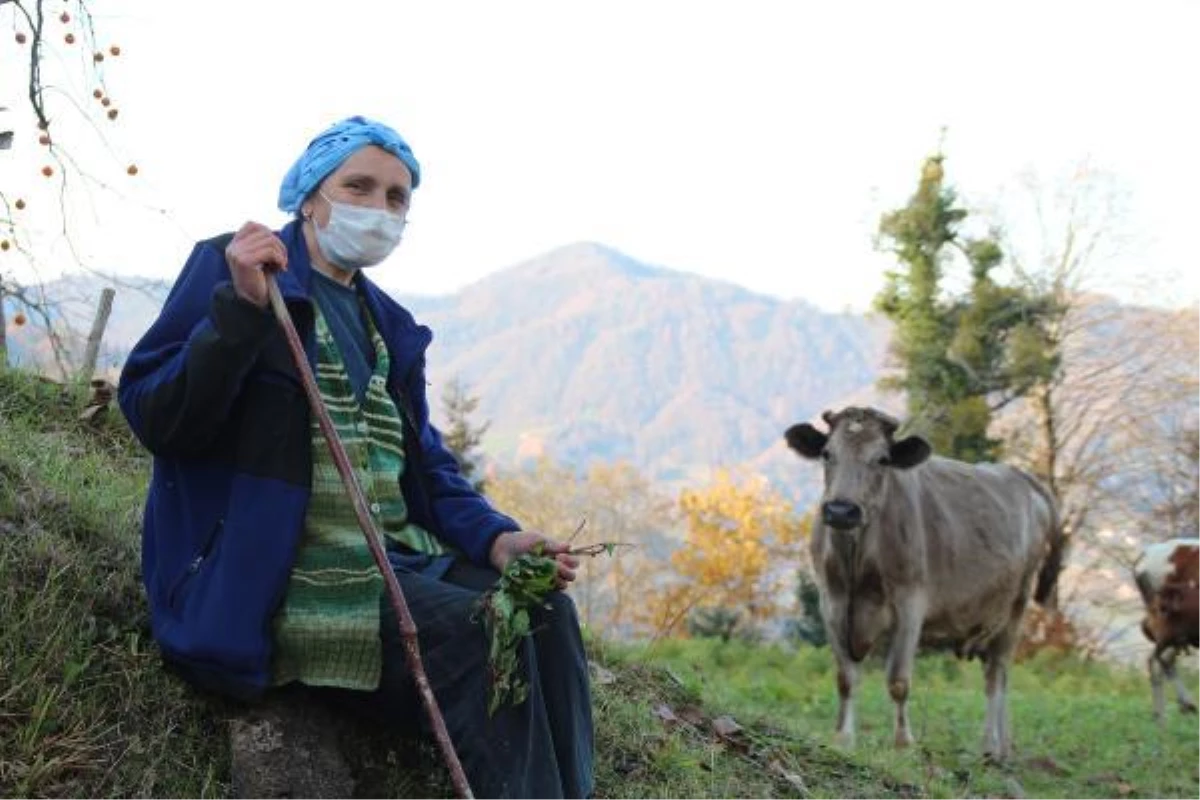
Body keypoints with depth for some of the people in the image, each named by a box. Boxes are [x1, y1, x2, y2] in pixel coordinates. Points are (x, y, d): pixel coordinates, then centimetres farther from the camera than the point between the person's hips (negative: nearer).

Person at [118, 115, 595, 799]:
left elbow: (426, 465, 18)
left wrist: (494, 538, -1)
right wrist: (242, 307, -22)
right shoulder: (228, 267, 1)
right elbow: (154, 419, -9)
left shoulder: (388, 324, 20)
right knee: (478, 636, -26)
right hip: (267, 576, -6)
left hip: (396, 559, 7)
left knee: (545, 614, -17)